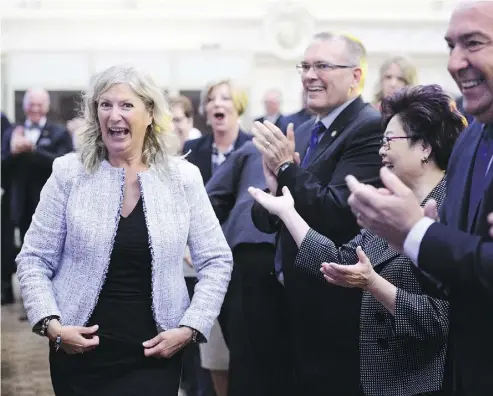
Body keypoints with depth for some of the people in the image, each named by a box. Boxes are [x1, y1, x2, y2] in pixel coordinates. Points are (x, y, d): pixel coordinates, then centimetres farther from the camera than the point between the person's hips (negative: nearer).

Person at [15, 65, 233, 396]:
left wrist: (190, 328, -7)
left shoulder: (183, 177, -1)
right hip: (80, 353, 0)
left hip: (155, 355, 0)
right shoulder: (70, 173, -2)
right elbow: (33, 260, 0)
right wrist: (51, 325, -12)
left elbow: (216, 261, 2)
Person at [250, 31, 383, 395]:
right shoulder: (303, 133, 12)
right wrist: (274, 188, -12)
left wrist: (287, 170, -22)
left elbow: (341, 217, -23)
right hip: (293, 304, 8)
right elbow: (264, 219, 9)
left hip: (336, 313, -8)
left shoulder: (371, 128, -14)